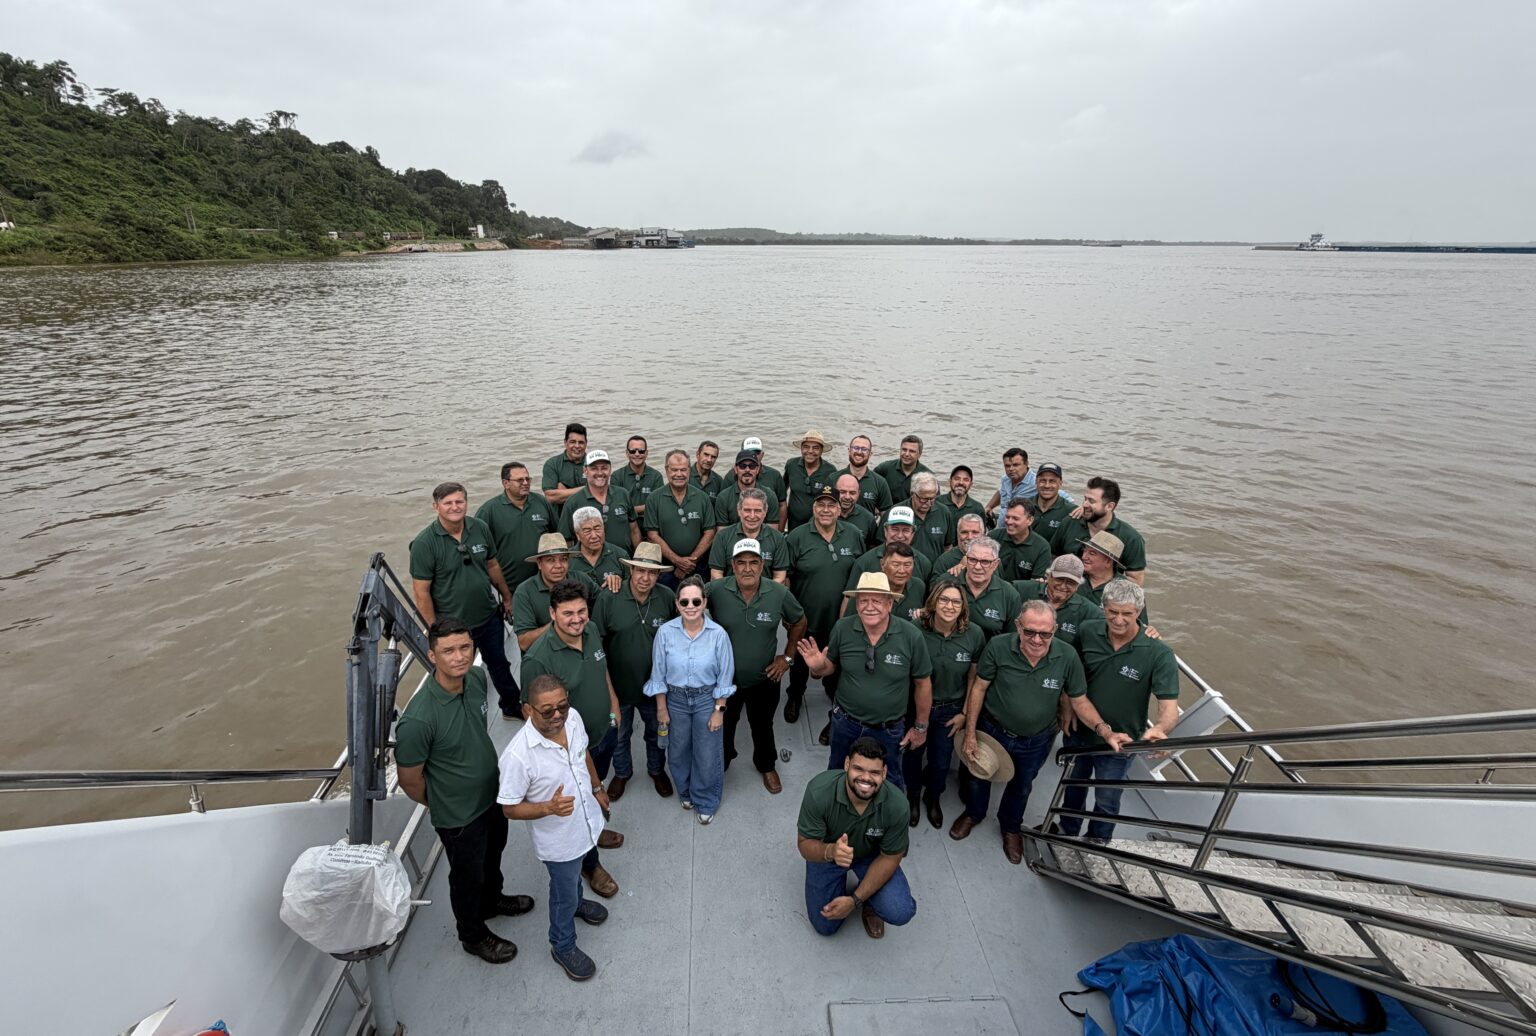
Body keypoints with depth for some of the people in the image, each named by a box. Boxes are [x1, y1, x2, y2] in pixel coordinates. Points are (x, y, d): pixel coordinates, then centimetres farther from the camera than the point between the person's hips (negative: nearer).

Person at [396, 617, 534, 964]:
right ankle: (474, 935, 49)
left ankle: (492, 900, 61)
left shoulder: (477, 677, -16)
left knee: (492, 855, 31)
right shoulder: (418, 719, -37)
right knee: (468, 875, 21)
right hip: (459, 816, -6)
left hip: (493, 794, 6)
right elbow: (409, 780, -20)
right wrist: (441, 805, -4)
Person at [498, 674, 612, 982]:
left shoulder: (573, 718, -20)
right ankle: (563, 947, 49)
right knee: (564, 893, 21)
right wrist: (549, 807, -38)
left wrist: (597, 788, 13)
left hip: (587, 823, 5)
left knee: (576, 872, 34)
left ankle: (576, 901, 65)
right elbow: (509, 809, -22)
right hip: (559, 841, -5)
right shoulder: (518, 755, -37)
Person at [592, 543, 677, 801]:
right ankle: (621, 773, 53)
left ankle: (657, 770, 54)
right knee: (619, 734, 24)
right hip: (619, 684, -1)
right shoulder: (608, 598, -22)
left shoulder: (668, 597, -16)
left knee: (657, 732, 25)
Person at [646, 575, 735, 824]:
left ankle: (706, 802, 38)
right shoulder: (665, 631, -17)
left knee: (707, 754, 11)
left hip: (707, 699, -1)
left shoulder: (718, 634, -19)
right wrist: (661, 708, -1)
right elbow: (658, 673, -5)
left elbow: (724, 676, -9)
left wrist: (719, 710, -6)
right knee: (679, 752, 20)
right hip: (675, 699, 1)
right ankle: (686, 792, 50)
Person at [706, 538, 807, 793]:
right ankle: (721, 762, 53)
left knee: (762, 727, 24)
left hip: (765, 679, 1)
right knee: (723, 725, 24)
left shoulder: (780, 593, -17)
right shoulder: (715, 590, -22)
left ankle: (767, 766, 52)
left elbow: (798, 623, 2)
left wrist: (788, 656, 0)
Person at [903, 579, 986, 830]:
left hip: (950, 710, 2)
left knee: (941, 762, 20)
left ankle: (933, 798, 52)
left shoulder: (974, 634, -17)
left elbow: (974, 677, -3)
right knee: (912, 755, 20)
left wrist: (965, 713, 0)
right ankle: (912, 797, 51)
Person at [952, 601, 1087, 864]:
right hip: (992, 730, -1)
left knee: (1021, 785, 28)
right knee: (980, 775, 25)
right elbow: (979, 687, -17)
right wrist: (970, 733, -13)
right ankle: (974, 813, 58)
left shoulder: (1068, 657, -26)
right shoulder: (998, 647, -29)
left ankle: (1011, 827, 58)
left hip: (1036, 741, 1)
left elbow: (1074, 697, -7)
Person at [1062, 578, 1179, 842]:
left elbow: (1170, 707, -27)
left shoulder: (1159, 654, -24)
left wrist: (1158, 729, -51)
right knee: (1073, 786, 26)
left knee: (1107, 801, 20)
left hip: (1120, 742, -2)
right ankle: (1067, 832, 53)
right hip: (1079, 731, 3)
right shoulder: (1087, 632, -16)